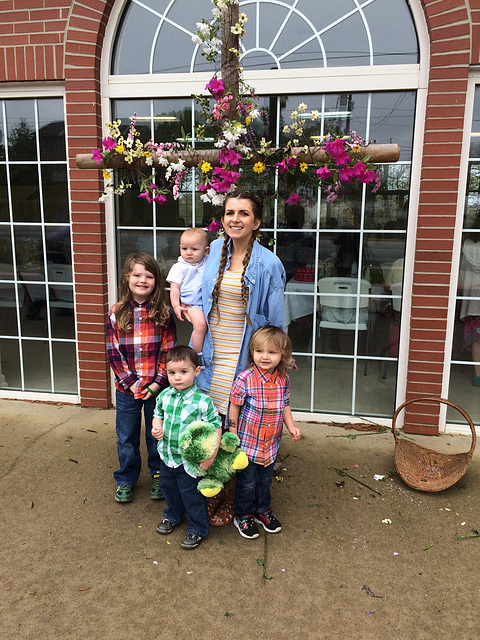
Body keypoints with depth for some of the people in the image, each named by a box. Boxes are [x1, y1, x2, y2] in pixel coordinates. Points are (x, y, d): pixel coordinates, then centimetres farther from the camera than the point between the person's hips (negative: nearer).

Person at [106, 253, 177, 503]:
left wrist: (158, 382, -12)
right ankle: (125, 480, 35)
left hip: (157, 387, -1)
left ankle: (159, 477, 35)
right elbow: (114, 353, -4)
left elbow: (169, 351, -4)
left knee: (156, 435, 14)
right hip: (127, 389, 1)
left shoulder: (163, 314, -5)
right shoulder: (117, 314, -4)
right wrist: (132, 384, -11)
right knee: (126, 438, 15)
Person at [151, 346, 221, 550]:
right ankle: (172, 515, 53)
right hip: (167, 455, 6)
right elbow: (158, 414, 12)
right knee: (168, 487, 25)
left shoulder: (203, 401, -22)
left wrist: (211, 455, -20)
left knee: (191, 494, 8)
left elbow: (216, 427, -17)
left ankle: (197, 529, 30)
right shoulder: (164, 396, -7)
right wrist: (156, 427, -10)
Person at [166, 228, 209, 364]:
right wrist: (176, 306, -5)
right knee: (200, 324, -27)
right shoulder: (179, 267, 5)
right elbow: (174, 288, 3)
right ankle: (198, 354, -12)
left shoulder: (209, 263, 13)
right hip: (192, 304, -4)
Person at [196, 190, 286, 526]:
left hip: (243, 358, -4)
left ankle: (233, 501, 27)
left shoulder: (268, 264, -8)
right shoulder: (214, 251, 6)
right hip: (212, 355, 4)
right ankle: (212, 493, 31)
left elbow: (275, 322, -4)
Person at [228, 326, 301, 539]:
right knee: (247, 481, 11)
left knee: (266, 479, 21)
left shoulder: (283, 379, -4)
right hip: (248, 442, -4)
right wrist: (233, 436, -9)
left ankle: (263, 510, 42)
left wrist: (291, 426, -1)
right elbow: (234, 407, -10)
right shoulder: (245, 379, -18)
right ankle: (243, 515, 32)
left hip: (271, 443, 4)